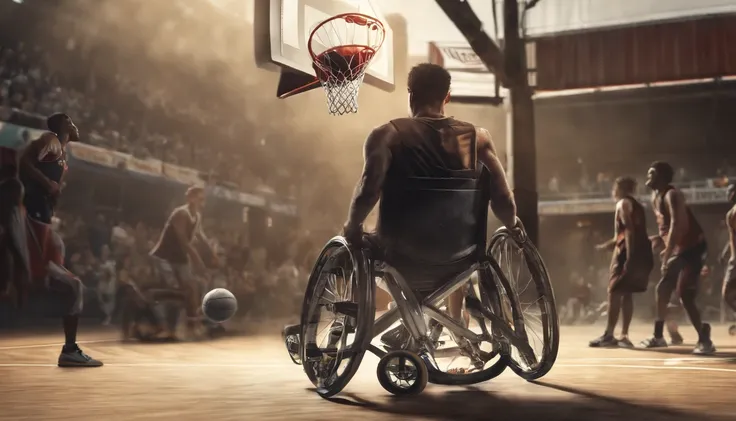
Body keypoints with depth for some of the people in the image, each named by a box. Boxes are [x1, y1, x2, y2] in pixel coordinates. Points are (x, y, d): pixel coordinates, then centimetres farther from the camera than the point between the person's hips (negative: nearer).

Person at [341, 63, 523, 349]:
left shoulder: (387, 135, -9)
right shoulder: (478, 137, -3)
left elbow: (368, 192, -23)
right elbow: (504, 202, -7)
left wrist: (352, 226, -6)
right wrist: (513, 227, 13)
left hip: (403, 258, -3)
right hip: (456, 260, 3)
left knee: (353, 246, 30)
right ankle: (456, 325, 43)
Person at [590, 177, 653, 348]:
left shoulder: (623, 203, -4)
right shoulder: (636, 205, 24)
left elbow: (629, 231, -16)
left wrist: (629, 256, -24)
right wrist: (609, 244, 30)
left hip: (628, 253, -9)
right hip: (640, 253, 9)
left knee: (615, 292, -7)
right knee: (626, 293, 10)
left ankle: (609, 335, -9)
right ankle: (624, 336, 9)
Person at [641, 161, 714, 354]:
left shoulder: (672, 195, -19)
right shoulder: (655, 197, 10)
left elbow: (677, 226, -28)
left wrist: (667, 254, -28)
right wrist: (663, 244, 8)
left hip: (693, 247, -10)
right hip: (679, 249, 10)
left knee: (684, 295, -16)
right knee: (662, 289, 13)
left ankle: (704, 340, -11)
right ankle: (658, 336, 23)